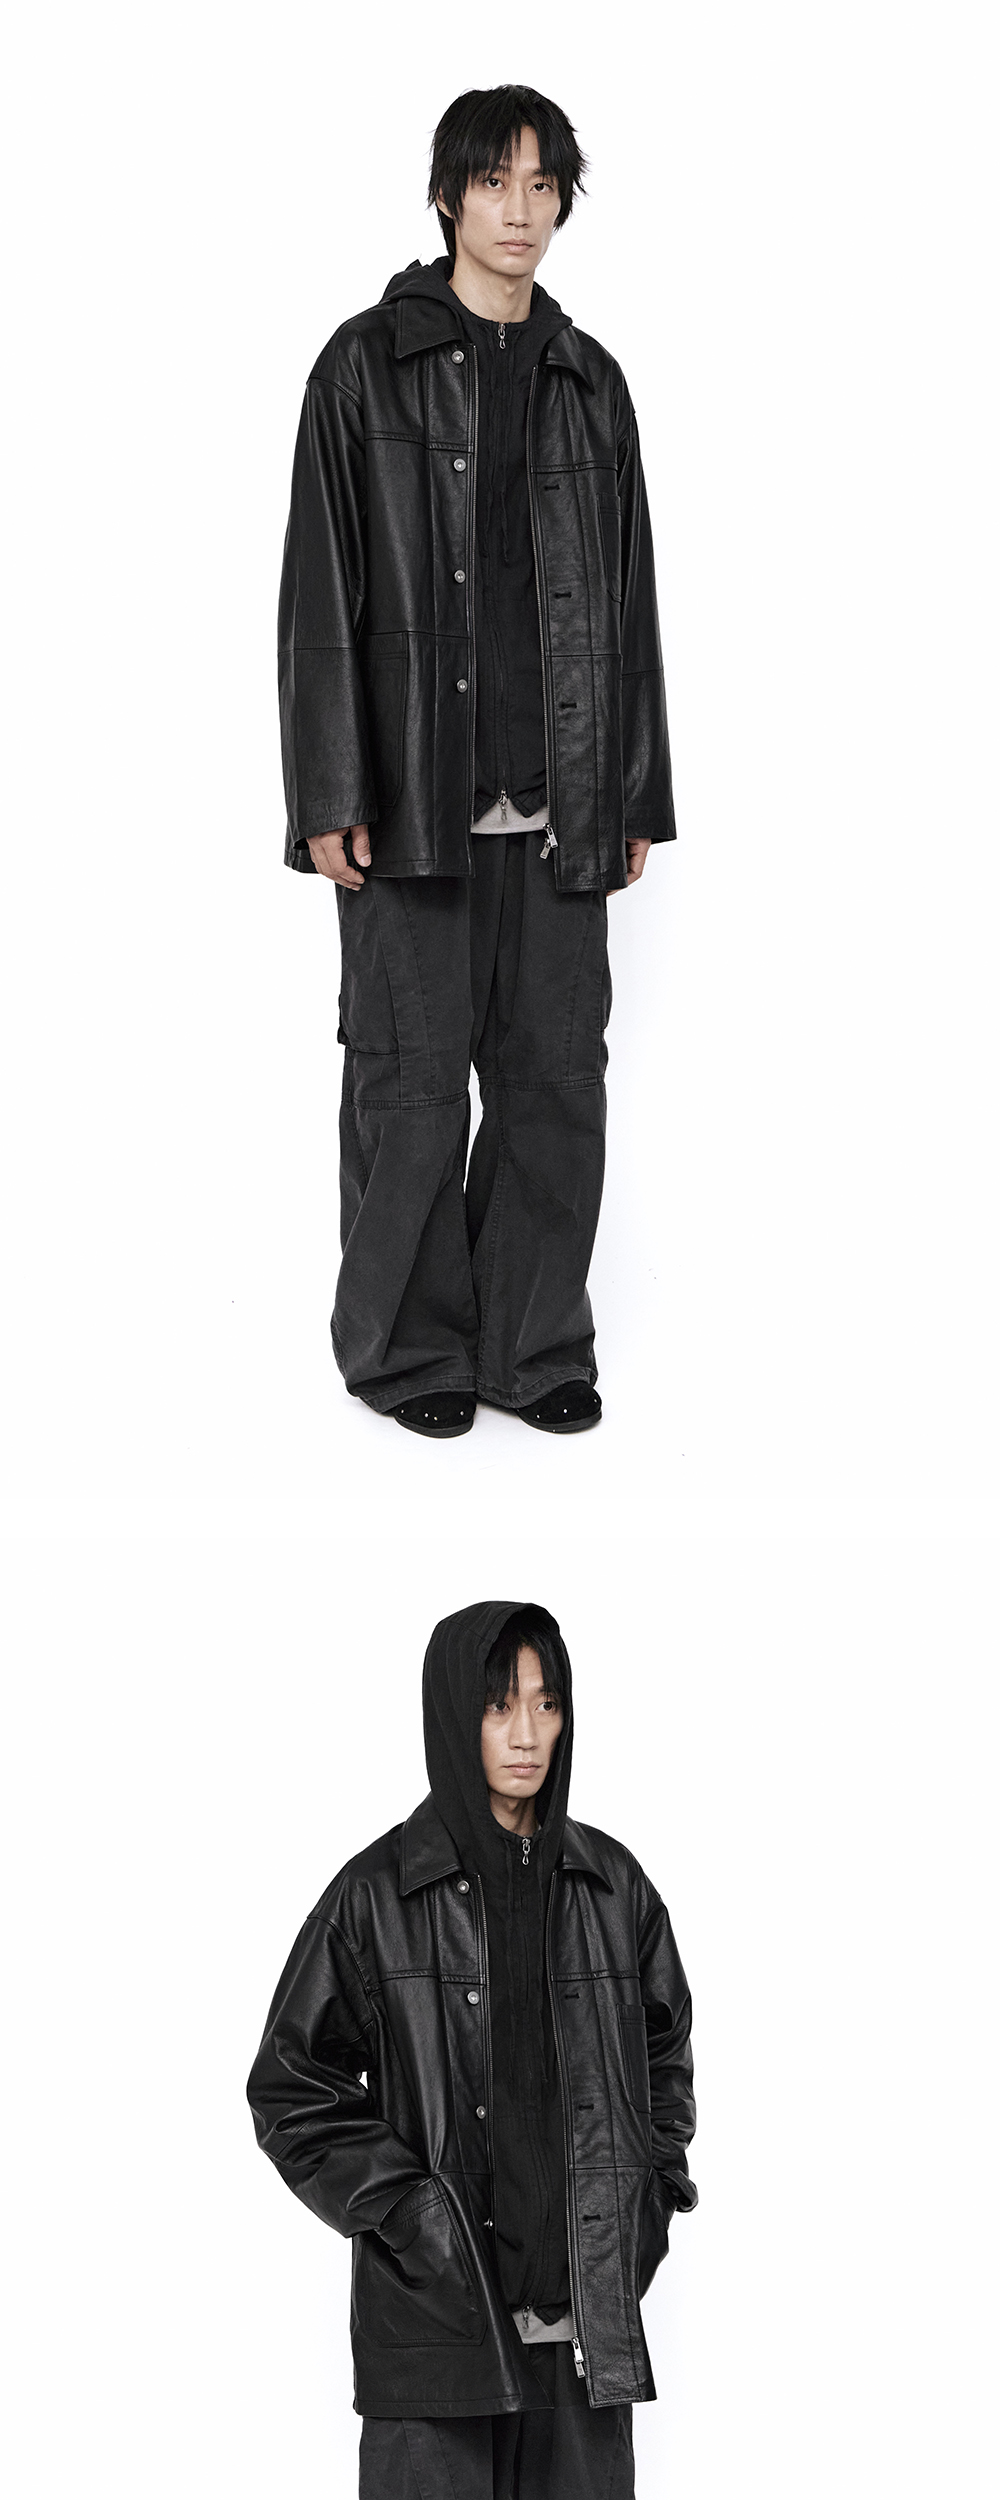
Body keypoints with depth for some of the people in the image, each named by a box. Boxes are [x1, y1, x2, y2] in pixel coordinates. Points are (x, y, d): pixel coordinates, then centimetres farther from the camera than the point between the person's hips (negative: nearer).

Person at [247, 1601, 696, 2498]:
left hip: (586, 2315, 3)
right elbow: (292, 2088, 0)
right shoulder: (377, 1894, -3)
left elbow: (664, 2050, 21)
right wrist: (404, 2212, -9)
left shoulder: (612, 1885, 7)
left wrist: (650, 2200, 8)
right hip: (436, 2314, -3)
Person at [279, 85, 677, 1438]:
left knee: (557, 1070, 5)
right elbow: (320, 590, -4)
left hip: (555, 801, 4)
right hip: (416, 792, -4)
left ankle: (535, 1344, 15)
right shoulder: (368, 365, -1)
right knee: (414, 1074, 1)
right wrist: (329, 798, -10)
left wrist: (635, 795, 9)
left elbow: (627, 599, 13)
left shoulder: (589, 382, 11)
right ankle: (407, 1346, 12)